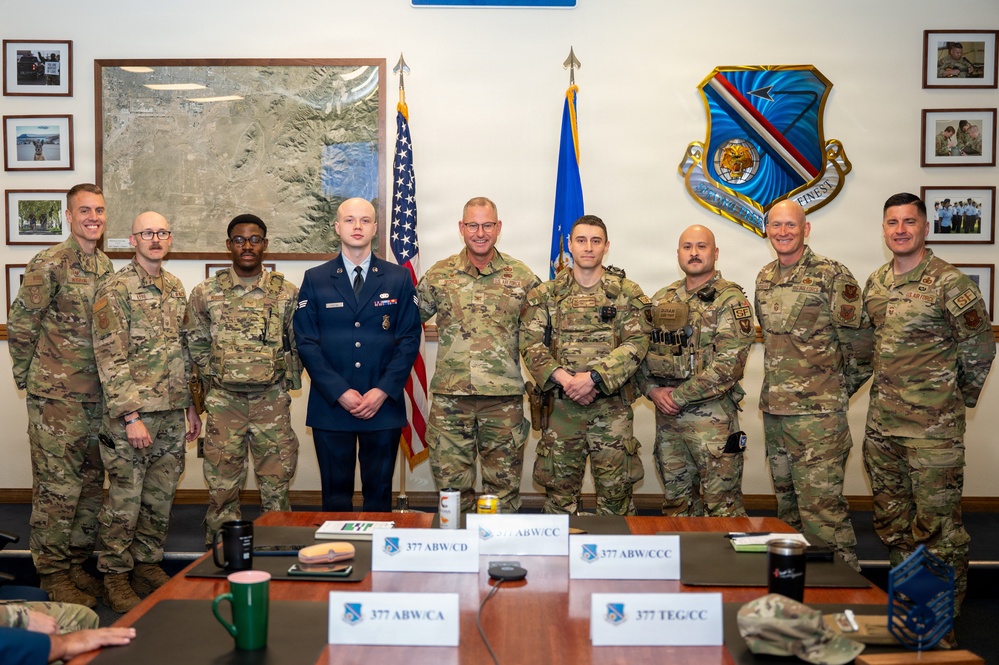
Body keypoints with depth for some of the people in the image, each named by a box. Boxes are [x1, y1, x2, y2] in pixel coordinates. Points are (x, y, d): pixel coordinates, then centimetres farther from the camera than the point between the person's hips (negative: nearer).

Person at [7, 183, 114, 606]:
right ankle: (53, 575, 13)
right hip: (57, 396, -7)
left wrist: (107, 383, 15)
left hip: (96, 396, 7)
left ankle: (77, 566, 26)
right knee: (57, 487, 0)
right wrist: (27, 376, -3)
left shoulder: (105, 266, 11)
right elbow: (20, 324, -8)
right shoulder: (50, 264, -10)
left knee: (91, 484, 13)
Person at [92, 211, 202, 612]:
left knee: (161, 496, 13)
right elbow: (110, 359, -14)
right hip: (132, 414, -6)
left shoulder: (176, 288, 12)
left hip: (172, 415, 6)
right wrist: (131, 415, -18)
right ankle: (115, 576, 15)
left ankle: (148, 564, 27)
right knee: (125, 500, 2)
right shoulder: (115, 290, -9)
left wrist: (191, 406, 15)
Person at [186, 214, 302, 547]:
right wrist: (217, 376, 5)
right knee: (222, 485, 6)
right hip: (223, 401, 0)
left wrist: (285, 380, 4)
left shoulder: (288, 293, 2)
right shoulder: (206, 293, 3)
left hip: (272, 402, 0)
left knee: (276, 483, 5)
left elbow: (299, 344, 8)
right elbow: (196, 344, 11)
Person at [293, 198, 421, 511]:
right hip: (330, 405, 0)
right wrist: (340, 393, -10)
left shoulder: (399, 279, 6)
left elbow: (409, 340, 2)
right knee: (336, 494, 7)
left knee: (379, 494, 7)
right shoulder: (315, 280, 6)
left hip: (384, 405, 0)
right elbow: (306, 342, 0)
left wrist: (383, 391, -9)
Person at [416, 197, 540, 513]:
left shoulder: (522, 276, 3)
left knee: (504, 486, 9)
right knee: (451, 485, 7)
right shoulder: (438, 275, 5)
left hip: (504, 399, 0)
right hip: (449, 397, 1)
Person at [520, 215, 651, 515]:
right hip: (560, 404, 1)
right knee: (559, 486, 8)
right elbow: (530, 344, 0)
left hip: (612, 404, -1)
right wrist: (562, 378, -15)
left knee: (616, 487, 3)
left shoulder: (627, 293, 5)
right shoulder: (546, 294, 9)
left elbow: (636, 343, -6)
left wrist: (593, 377, -17)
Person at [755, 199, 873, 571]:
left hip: (817, 414, -7)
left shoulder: (832, 276, -9)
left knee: (822, 505, -9)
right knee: (787, 501, 15)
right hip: (773, 410, 7)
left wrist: (836, 390, 2)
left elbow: (858, 342, -7)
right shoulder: (764, 279, 12)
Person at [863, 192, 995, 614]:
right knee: (891, 519, 17)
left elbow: (981, 347, -5)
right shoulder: (875, 284, 9)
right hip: (881, 425, 7)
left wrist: (957, 399, 3)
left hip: (933, 428, -7)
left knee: (938, 522, -1)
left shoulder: (949, 283, -10)